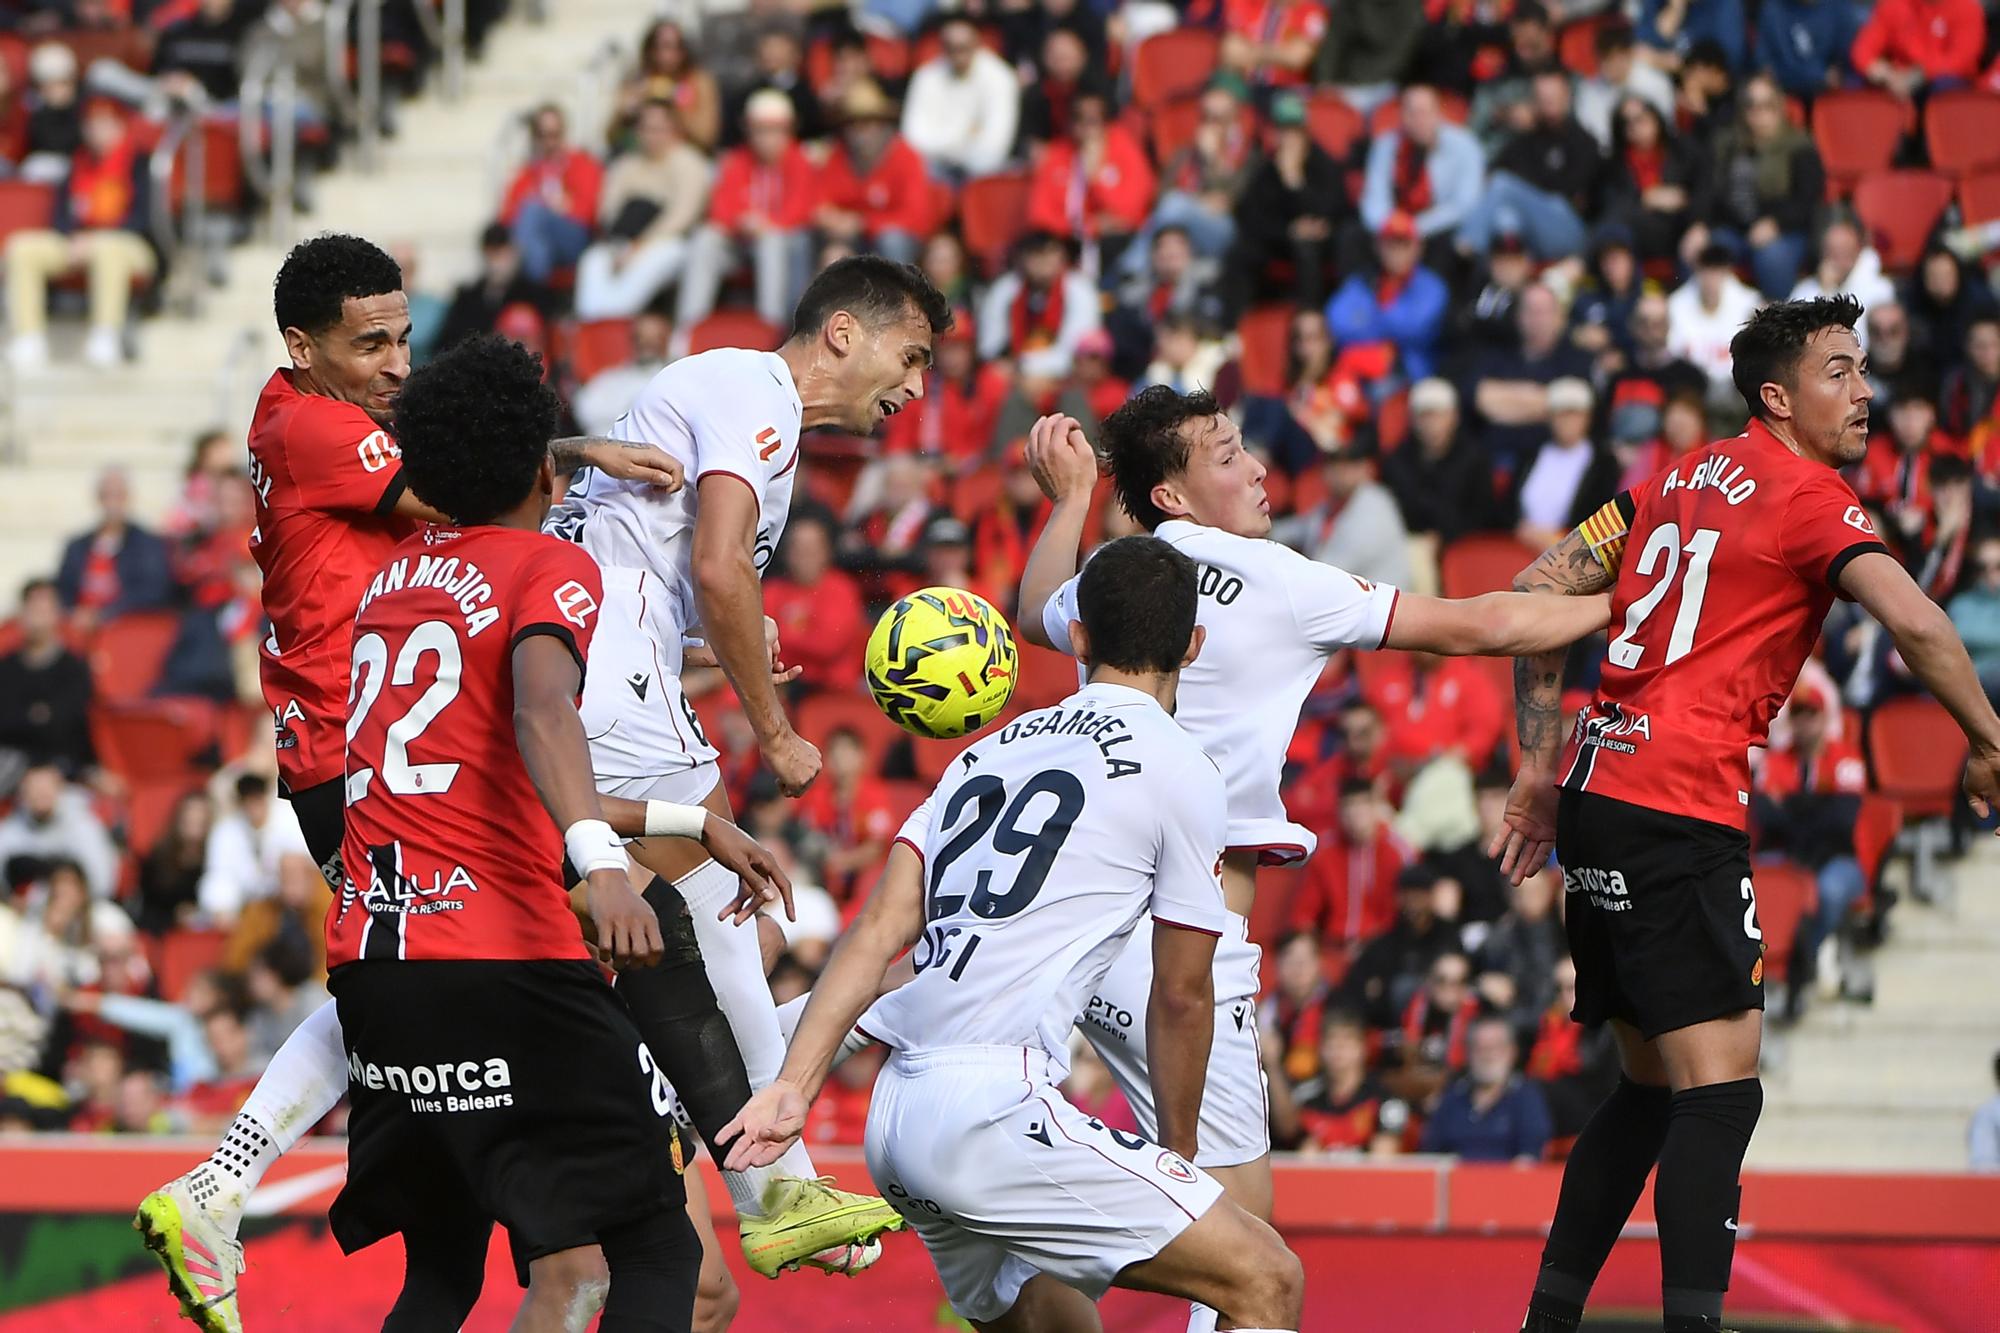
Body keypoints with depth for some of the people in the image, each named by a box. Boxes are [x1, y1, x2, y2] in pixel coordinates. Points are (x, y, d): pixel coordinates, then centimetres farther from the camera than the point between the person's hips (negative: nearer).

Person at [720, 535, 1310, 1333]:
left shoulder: (990, 753, 20)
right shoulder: (1180, 771, 1)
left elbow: (876, 932, 11)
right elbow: (1180, 996, 6)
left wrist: (793, 1087, 7)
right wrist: (1178, 1152, 19)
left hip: (895, 1118, 8)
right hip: (992, 1109, -8)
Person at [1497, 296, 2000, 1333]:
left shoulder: (1681, 480, 19)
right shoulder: (1807, 496, -5)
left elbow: (1536, 595, 22)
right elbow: (1916, 624, -20)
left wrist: (1540, 771, 23)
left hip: (1598, 794, 9)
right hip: (1678, 809, -9)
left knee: (1652, 1085, 16)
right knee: (1721, 1086, -13)